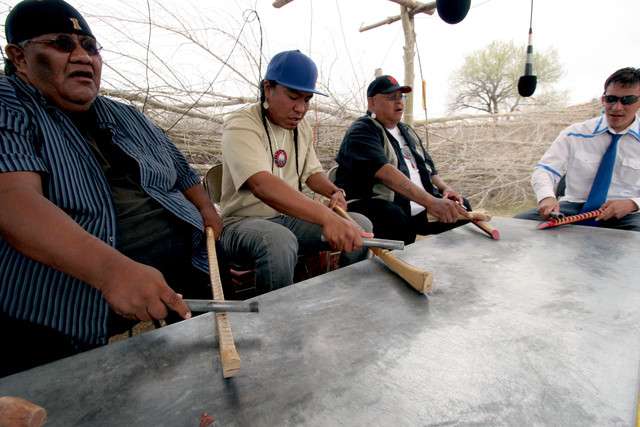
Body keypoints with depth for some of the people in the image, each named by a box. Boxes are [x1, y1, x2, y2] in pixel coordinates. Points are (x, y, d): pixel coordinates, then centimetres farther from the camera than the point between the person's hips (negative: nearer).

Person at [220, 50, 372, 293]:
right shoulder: (240, 126, -17)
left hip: (291, 218, 7)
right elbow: (261, 184, -35)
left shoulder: (302, 127, 7)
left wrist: (334, 192, -6)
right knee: (279, 240, -39)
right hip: (245, 222, -6)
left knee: (361, 225, -9)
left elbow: (312, 172, 18)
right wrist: (326, 216, -47)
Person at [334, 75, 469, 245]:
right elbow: (385, 172, -24)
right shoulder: (362, 131, -7)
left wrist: (445, 188, 2)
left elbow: (428, 168, 25)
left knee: (462, 205, -1)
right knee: (395, 217, -37)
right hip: (375, 206, -8)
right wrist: (430, 202, -32)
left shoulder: (407, 131, 22)